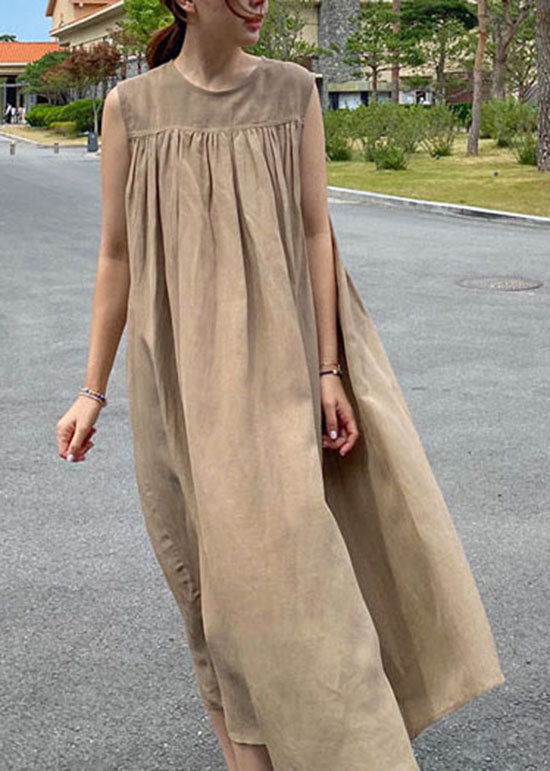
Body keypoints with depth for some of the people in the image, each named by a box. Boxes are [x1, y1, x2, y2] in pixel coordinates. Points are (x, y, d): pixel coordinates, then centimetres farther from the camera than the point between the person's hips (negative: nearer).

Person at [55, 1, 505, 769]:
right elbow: (117, 256, 4)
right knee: (213, 568, 7)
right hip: (180, 372, 0)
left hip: (273, 365, 0)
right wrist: (93, 390, 4)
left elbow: (315, 234, 1)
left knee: (286, 553, -2)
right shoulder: (131, 106, 0)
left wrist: (328, 372, -4)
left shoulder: (292, 91, 2)